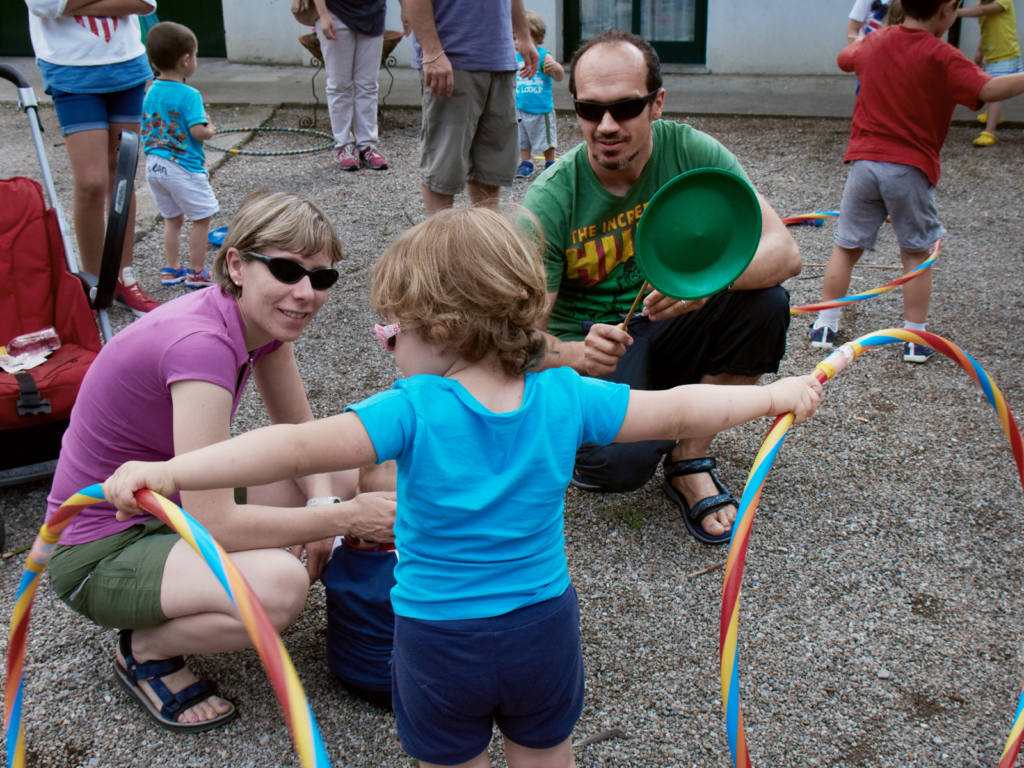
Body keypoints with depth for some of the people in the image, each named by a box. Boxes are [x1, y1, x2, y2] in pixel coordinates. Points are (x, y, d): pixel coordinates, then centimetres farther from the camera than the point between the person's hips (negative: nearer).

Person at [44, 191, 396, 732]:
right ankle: (146, 648, -2)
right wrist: (345, 518, -27)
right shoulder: (200, 343, -33)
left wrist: (323, 503, -15)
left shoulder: (262, 316, -7)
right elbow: (213, 523, -34)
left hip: (172, 501, 9)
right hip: (99, 551, -9)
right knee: (279, 586, -33)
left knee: (345, 478, 0)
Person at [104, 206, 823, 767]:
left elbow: (300, 446, -32)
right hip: (545, 628, 3)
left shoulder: (413, 411, -23)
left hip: (440, 642, -3)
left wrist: (165, 472, -33)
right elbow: (676, 410, -4)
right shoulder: (566, 398, -11)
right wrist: (774, 394, 10)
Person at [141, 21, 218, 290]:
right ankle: (196, 272, 10)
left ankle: (171, 269, 26)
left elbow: (145, 129, 10)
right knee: (201, 218, 6)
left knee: (172, 218, 20)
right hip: (184, 167, -8)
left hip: (154, 166, 8)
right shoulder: (189, 95, -16)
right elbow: (198, 131, -23)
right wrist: (211, 130, -4)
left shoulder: (150, 92, 6)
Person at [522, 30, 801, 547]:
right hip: (591, 346, -3)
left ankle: (689, 461, -9)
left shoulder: (690, 152, -13)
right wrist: (575, 354, -43)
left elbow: (783, 250, -20)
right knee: (622, 462, -32)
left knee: (764, 300, -26)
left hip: (669, 331, 4)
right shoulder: (549, 202, -18)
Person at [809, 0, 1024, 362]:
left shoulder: (875, 42, 8)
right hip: (911, 169, -4)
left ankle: (824, 326, 15)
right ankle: (915, 339, 11)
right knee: (917, 254, 9)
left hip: (864, 161, 4)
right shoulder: (941, 56, -9)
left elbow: (844, 57, 30)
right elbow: (987, 90, -23)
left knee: (847, 246, 12)